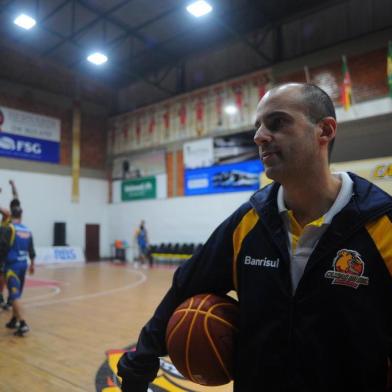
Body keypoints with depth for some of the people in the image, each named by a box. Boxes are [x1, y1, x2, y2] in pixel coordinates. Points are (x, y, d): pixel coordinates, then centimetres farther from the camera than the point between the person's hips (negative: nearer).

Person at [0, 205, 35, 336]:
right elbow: (31, 249, 15)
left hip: (12, 264, -6)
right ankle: (14, 320, 29)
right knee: (17, 293, 19)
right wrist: (32, 264, 26)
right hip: (23, 264, 6)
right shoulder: (27, 230, 8)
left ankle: (22, 324, -14)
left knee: (15, 294, -7)